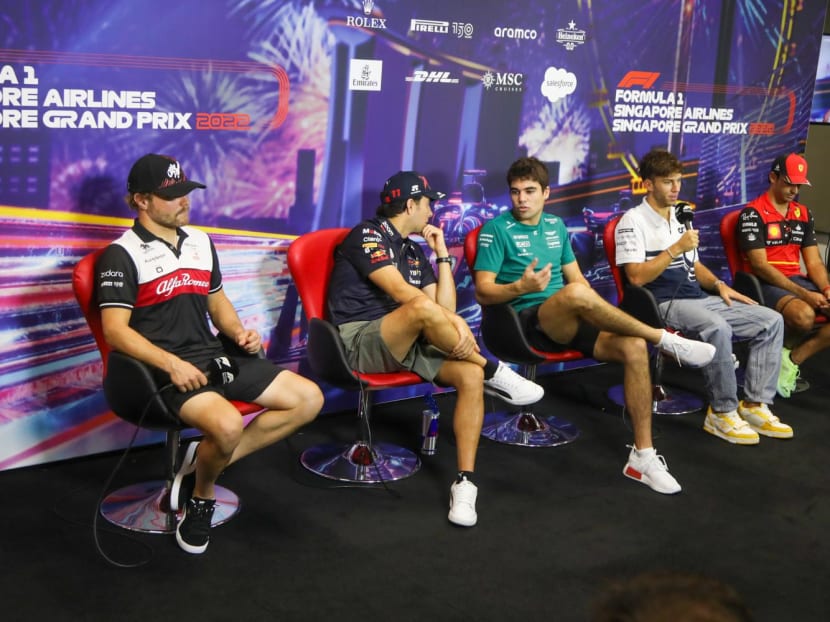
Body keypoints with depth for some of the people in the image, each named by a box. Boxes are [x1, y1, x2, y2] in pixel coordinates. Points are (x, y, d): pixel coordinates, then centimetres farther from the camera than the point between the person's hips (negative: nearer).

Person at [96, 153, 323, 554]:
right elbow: (115, 331, -14)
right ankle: (201, 497, -1)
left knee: (309, 399, -2)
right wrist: (171, 363, -26)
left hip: (215, 356, 8)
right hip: (165, 369, -8)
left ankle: (205, 462, 1)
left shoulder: (200, 242, 16)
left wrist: (238, 332, 4)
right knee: (228, 425, -36)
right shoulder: (123, 254, -7)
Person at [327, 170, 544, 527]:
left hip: (405, 343, 8)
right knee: (422, 307, -38)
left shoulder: (414, 252, 19)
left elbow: (446, 306, 11)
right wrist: (454, 321, -26)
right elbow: (400, 291, -19)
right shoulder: (368, 235, -5)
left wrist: (442, 253, 11)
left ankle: (465, 482, -22)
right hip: (362, 341, -7)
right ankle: (493, 372, -17)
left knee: (470, 376, -21)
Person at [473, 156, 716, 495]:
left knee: (633, 346, -21)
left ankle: (642, 455, -15)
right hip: (527, 320, -6)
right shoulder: (497, 229, 0)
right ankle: (665, 339, -22)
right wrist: (522, 287, -25)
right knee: (575, 293, -38)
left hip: (570, 322, 6)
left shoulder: (556, 225, 17)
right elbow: (483, 291, -6)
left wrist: (596, 311, 0)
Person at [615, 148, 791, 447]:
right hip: (664, 303, -8)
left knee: (771, 321, -5)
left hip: (700, 299, 9)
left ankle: (754, 405, -5)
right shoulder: (633, 221, -6)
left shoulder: (682, 217, 19)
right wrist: (676, 249, -18)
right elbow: (636, 277, -16)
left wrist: (719, 285, 7)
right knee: (718, 328, -37)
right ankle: (722, 412, -21)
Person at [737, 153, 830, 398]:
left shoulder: (803, 214, 14)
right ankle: (785, 349, -2)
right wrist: (803, 294, -20)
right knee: (804, 315, -37)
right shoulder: (753, 214, -8)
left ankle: (792, 359, -11)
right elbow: (760, 266, -15)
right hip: (766, 284, -7)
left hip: (797, 280, 8)